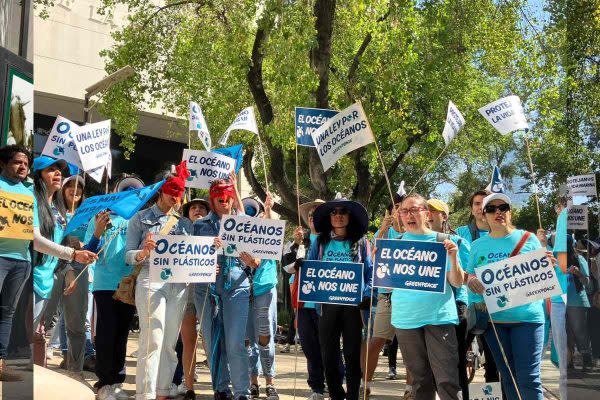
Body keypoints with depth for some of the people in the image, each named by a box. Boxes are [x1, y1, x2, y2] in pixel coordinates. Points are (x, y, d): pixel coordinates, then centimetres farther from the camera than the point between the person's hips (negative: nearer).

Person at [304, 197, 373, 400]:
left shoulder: (360, 242, 7)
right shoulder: (320, 241, 11)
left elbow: (370, 271, 4)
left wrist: (367, 295, -9)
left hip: (353, 303, -1)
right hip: (326, 303, 2)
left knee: (352, 353, 3)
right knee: (328, 353, 5)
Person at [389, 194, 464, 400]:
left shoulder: (442, 241, 1)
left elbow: (457, 283, 0)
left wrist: (453, 257, -16)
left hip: (439, 316, -2)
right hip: (405, 319, 2)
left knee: (447, 381, -6)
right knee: (420, 380, 12)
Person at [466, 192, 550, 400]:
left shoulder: (529, 239, 1)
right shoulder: (477, 245, 9)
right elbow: (468, 276, 12)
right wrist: (471, 280, -9)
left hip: (527, 316, -3)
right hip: (492, 318, 3)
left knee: (528, 378, -5)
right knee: (507, 376, 13)